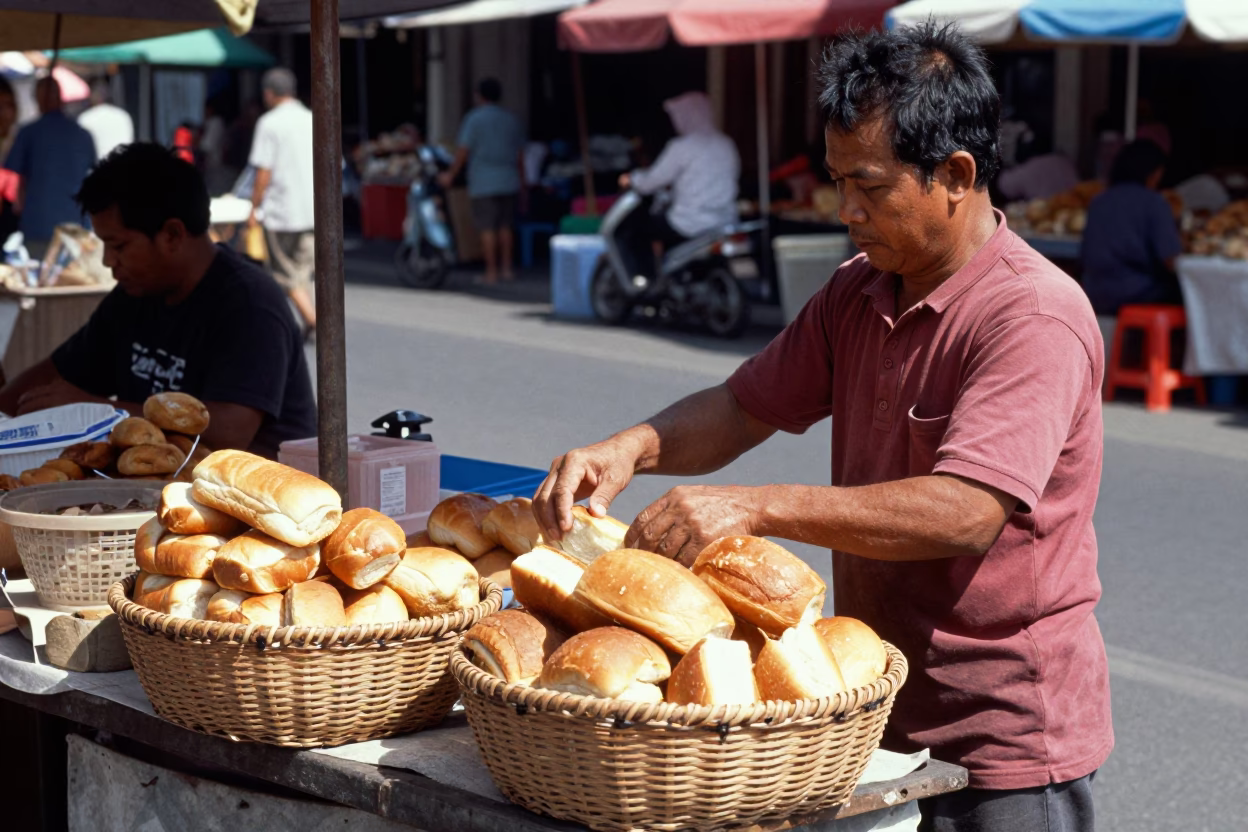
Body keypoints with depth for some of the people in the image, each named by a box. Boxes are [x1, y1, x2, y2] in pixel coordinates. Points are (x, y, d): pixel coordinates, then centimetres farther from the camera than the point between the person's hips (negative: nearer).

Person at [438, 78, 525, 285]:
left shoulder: (474, 118, -5)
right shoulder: (512, 120, 11)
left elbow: (463, 151, -8)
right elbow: (520, 153, 15)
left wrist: (451, 175, 1)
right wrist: (521, 180, 24)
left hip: (484, 183, -5)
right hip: (509, 182, 5)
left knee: (487, 228, -3)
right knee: (505, 225, 13)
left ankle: (491, 273, -3)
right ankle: (506, 268, 15)